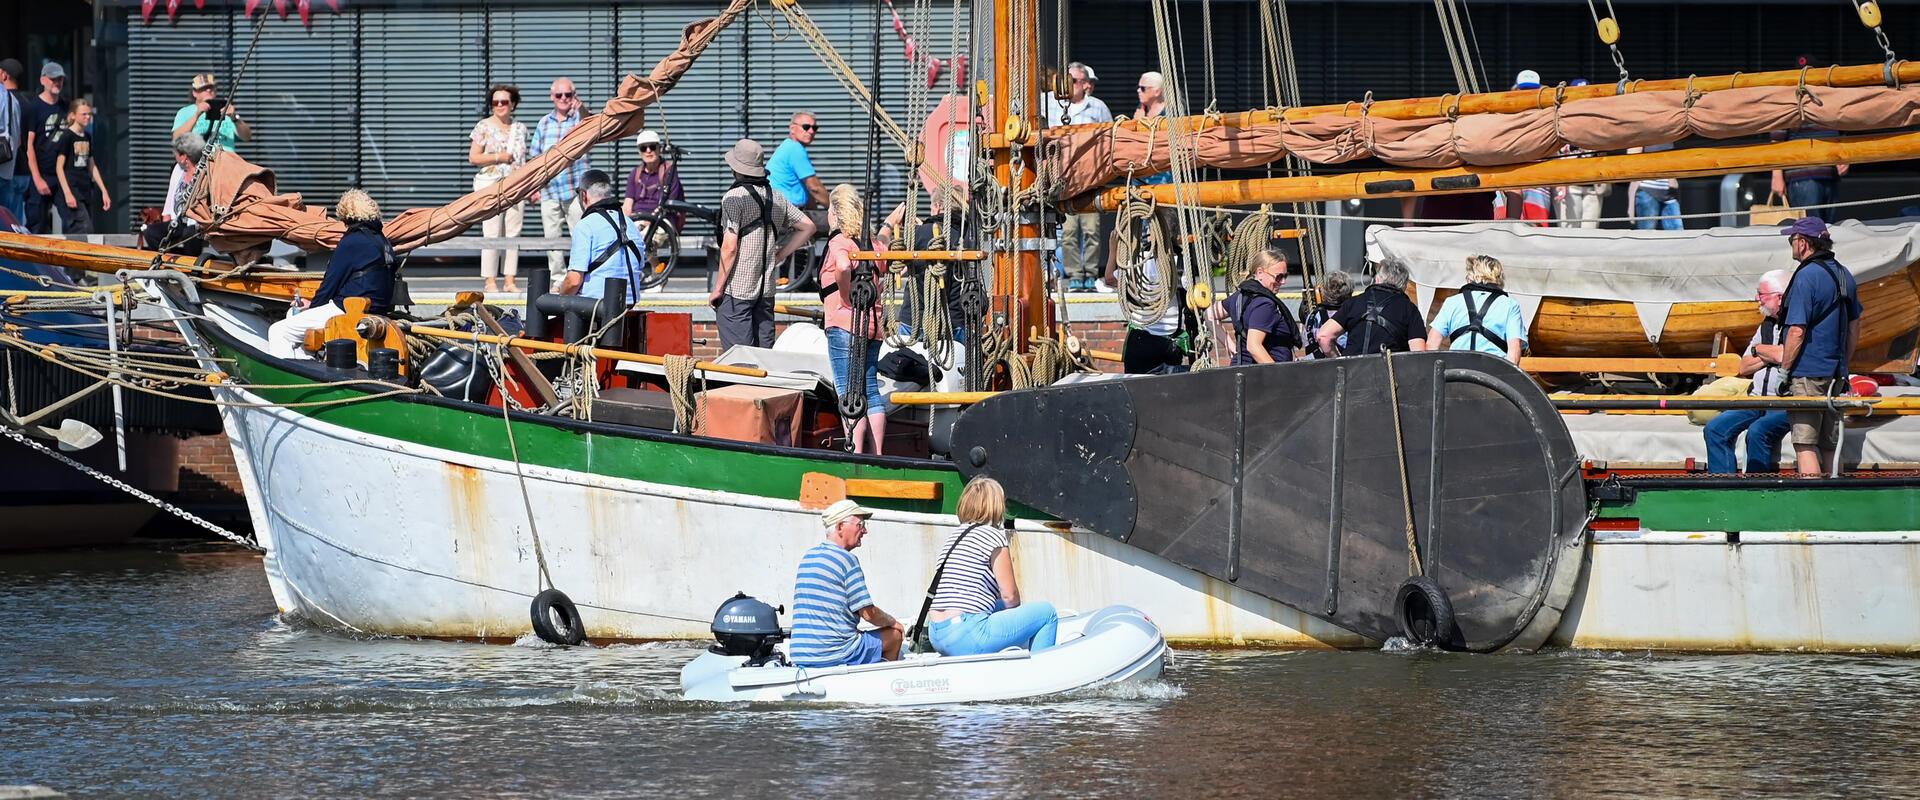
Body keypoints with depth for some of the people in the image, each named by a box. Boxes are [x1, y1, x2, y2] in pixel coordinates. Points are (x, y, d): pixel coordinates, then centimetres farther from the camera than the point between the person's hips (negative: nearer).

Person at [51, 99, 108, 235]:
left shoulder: (87, 138, 15)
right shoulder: (66, 137, -6)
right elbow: (59, 167, -9)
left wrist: (104, 191, 16)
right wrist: (67, 193, -16)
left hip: (86, 192, 7)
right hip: (72, 191, -7)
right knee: (85, 230, -16)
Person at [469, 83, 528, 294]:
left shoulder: (520, 128, 14)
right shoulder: (484, 127, 1)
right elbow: (473, 158, -2)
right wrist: (498, 157, -11)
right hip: (491, 185, -4)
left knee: (513, 234, 2)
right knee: (492, 235, -8)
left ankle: (510, 281, 5)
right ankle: (490, 281, -6)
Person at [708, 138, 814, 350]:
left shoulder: (734, 198, -12)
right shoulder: (776, 198, 9)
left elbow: (730, 247, -15)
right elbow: (807, 227, 15)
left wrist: (718, 289, -8)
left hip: (736, 291, -7)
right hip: (766, 289, 7)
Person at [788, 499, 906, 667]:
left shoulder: (807, 557, 14)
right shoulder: (846, 560, -11)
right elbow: (868, 613, -10)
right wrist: (892, 622, 11)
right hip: (836, 656, -8)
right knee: (895, 634, 11)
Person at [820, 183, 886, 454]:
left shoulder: (839, 242, -9)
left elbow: (844, 266, -29)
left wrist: (847, 297, -16)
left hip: (845, 323, -7)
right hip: (874, 324, 7)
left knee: (849, 392, -7)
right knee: (870, 390, 10)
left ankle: (855, 454, -13)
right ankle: (877, 454, 9)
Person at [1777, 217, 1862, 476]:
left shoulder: (1806, 277, -14)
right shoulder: (1844, 275, 11)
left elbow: (1797, 331, -18)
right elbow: (1854, 330, 18)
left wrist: (1783, 370, -10)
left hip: (1807, 373, -8)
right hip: (1835, 374, 8)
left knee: (1805, 444, -7)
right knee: (1830, 445, 12)